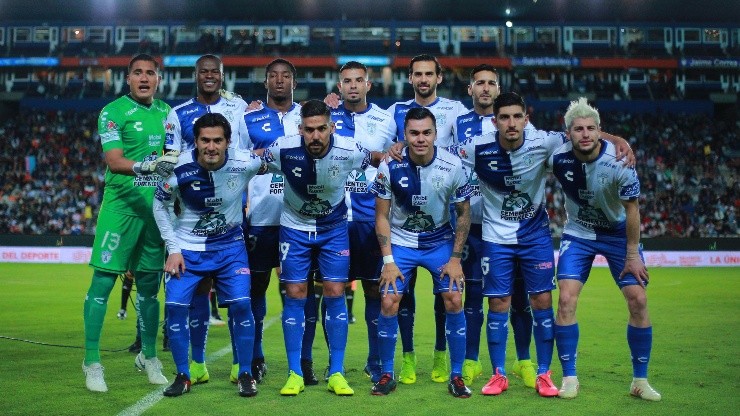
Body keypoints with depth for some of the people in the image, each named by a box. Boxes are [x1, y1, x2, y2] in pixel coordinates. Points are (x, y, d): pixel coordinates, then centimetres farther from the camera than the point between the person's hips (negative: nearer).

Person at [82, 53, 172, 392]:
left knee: (149, 286, 13)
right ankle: (92, 363, 3)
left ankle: (148, 357, 26)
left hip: (156, 206, 5)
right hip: (121, 205, -5)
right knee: (102, 282, -5)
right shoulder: (113, 112, -6)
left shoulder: (166, 111, 12)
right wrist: (147, 165, -34)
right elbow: (114, 161, -17)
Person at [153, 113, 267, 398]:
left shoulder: (243, 163, -19)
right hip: (188, 248, 0)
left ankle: (246, 375, 7)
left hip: (230, 246, 0)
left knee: (241, 304, -12)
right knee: (175, 306, -10)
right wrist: (173, 248, -5)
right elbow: (160, 203, -2)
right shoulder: (181, 168, -18)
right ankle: (183, 376, 9)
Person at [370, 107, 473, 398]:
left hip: (440, 242, 0)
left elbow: (463, 214, -4)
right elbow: (382, 215, -7)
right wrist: (388, 261, -12)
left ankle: (456, 376, 4)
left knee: (454, 301, -10)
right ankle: (386, 375, 7)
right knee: (388, 303, -10)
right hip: (400, 242, 0)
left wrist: (456, 258, -7)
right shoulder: (390, 167, -18)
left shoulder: (453, 167, -17)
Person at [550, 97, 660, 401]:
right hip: (578, 234, 1)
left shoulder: (620, 162, -26)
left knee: (638, 300, -9)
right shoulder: (558, 157, -22)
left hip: (618, 233, -1)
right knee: (566, 299, -14)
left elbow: (631, 210, -15)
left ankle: (640, 380, 7)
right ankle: (569, 378, 0)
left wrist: (632, 254, -11)